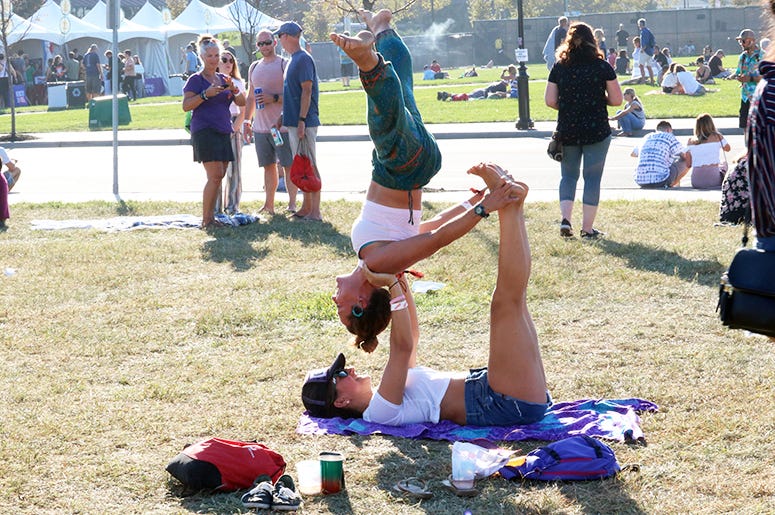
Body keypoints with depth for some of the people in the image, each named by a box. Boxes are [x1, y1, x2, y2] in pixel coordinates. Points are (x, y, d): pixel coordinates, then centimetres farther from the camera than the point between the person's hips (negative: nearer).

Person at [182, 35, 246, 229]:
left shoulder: (223, 79, 17)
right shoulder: (196, 80, -1)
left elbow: (242, 102, 11)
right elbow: (186, 105, -12)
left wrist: (233, 89, -9)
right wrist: (206, 94, -22)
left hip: (223, 132, 7)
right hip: (204, 131, -7)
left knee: (218, 177, 5)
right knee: (215, 175, -14)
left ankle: (211, 216, 11)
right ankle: (206, 220, -10)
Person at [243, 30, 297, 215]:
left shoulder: (284, 65, -4)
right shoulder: (254, 67, 15)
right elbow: (250, 97, 23)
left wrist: (274, 98, -19)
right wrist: (247, 121, 17)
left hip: (282, 126, -6)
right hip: (260, 128, 6)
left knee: (288, 165, -3)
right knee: (268, 166, 10)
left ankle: (292, 203, 1)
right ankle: (268, 205, 14)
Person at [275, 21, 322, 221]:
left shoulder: (303, 59, -13)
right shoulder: (294, 60, 17)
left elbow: (307, 91, -19)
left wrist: (302, 121, -23)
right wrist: (283, 118, 23)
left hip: (304, 123, -10)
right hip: (293, 122, 10)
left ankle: (315, 211, -6)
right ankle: (306, 207, 20)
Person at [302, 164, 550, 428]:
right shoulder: (378, 411, -13)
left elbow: (411, 335, 26)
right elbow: (402, 346, -25)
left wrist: (402, 286, 14)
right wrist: (394, 287, -18)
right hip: (513, 404, -8)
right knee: (507, 300, -17)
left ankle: (514, 207, 6)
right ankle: (510, 209, -6)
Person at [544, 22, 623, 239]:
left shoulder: (559, 67, -1)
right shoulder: (602, 67, -6)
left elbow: (550, 101, -1)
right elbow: (616, 99, -5)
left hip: (567, 130, 2)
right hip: (597, 130, -2)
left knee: (568, 175, 16)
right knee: (592, 178, 5)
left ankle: (565, 219, 0)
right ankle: (587, 228, 6)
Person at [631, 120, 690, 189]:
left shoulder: (646, 137, 21)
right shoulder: (669, 137, 6)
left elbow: (633, 154, 39)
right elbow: (686, 155, 6)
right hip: (660, 181, -5)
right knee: (686, 160, 12)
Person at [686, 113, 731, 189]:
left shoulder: (691, 141, 4)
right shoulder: (717, 137, -1)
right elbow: (728, 149, 20)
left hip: (696, 183, 2)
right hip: (713, 180, -2)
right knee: (724, 164, 31)